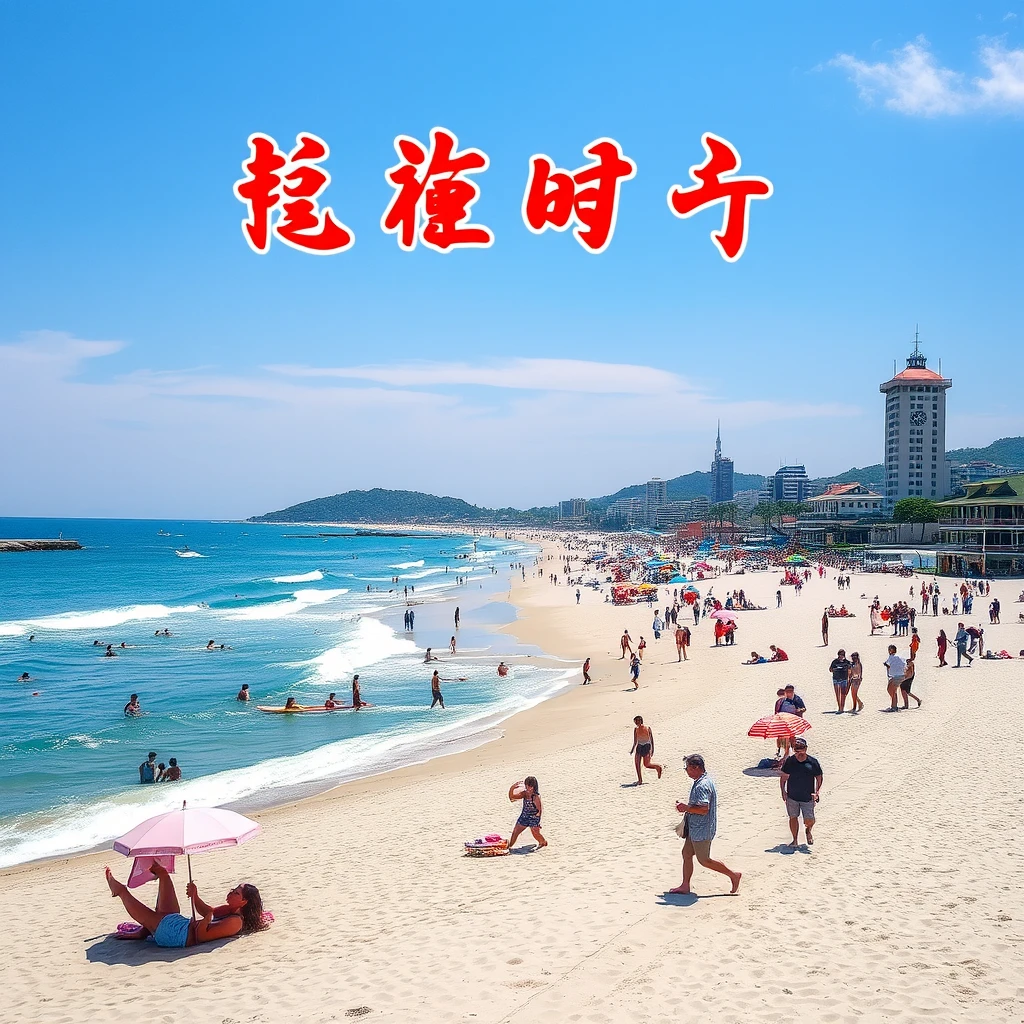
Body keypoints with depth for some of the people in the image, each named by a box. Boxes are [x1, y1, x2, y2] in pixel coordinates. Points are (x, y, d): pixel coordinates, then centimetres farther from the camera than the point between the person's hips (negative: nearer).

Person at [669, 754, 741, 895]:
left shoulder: (702, 786, -25)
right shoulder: (705, 780, 9)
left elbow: (704, 809, -31)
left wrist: (686, 808, -24)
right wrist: (687, 807, 15)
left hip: (701, 830, -10)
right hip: (695, 828, 10)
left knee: (704, 860, 2)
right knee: (686, 854, 13)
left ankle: (733, 875, 12)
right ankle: (685, 886, 20)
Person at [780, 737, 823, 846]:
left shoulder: (813, 762, -6)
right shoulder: (789, 761, -3)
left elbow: (819, 778, 5)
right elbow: (783, 777, 5)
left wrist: (817, 792, -6)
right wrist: (783, 791, -3)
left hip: (808, 797, -1)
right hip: (792, 796, 1)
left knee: (809, 820, -1)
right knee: (793, 817, 6)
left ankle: (808, 830, 34)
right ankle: (795, 840, 23)